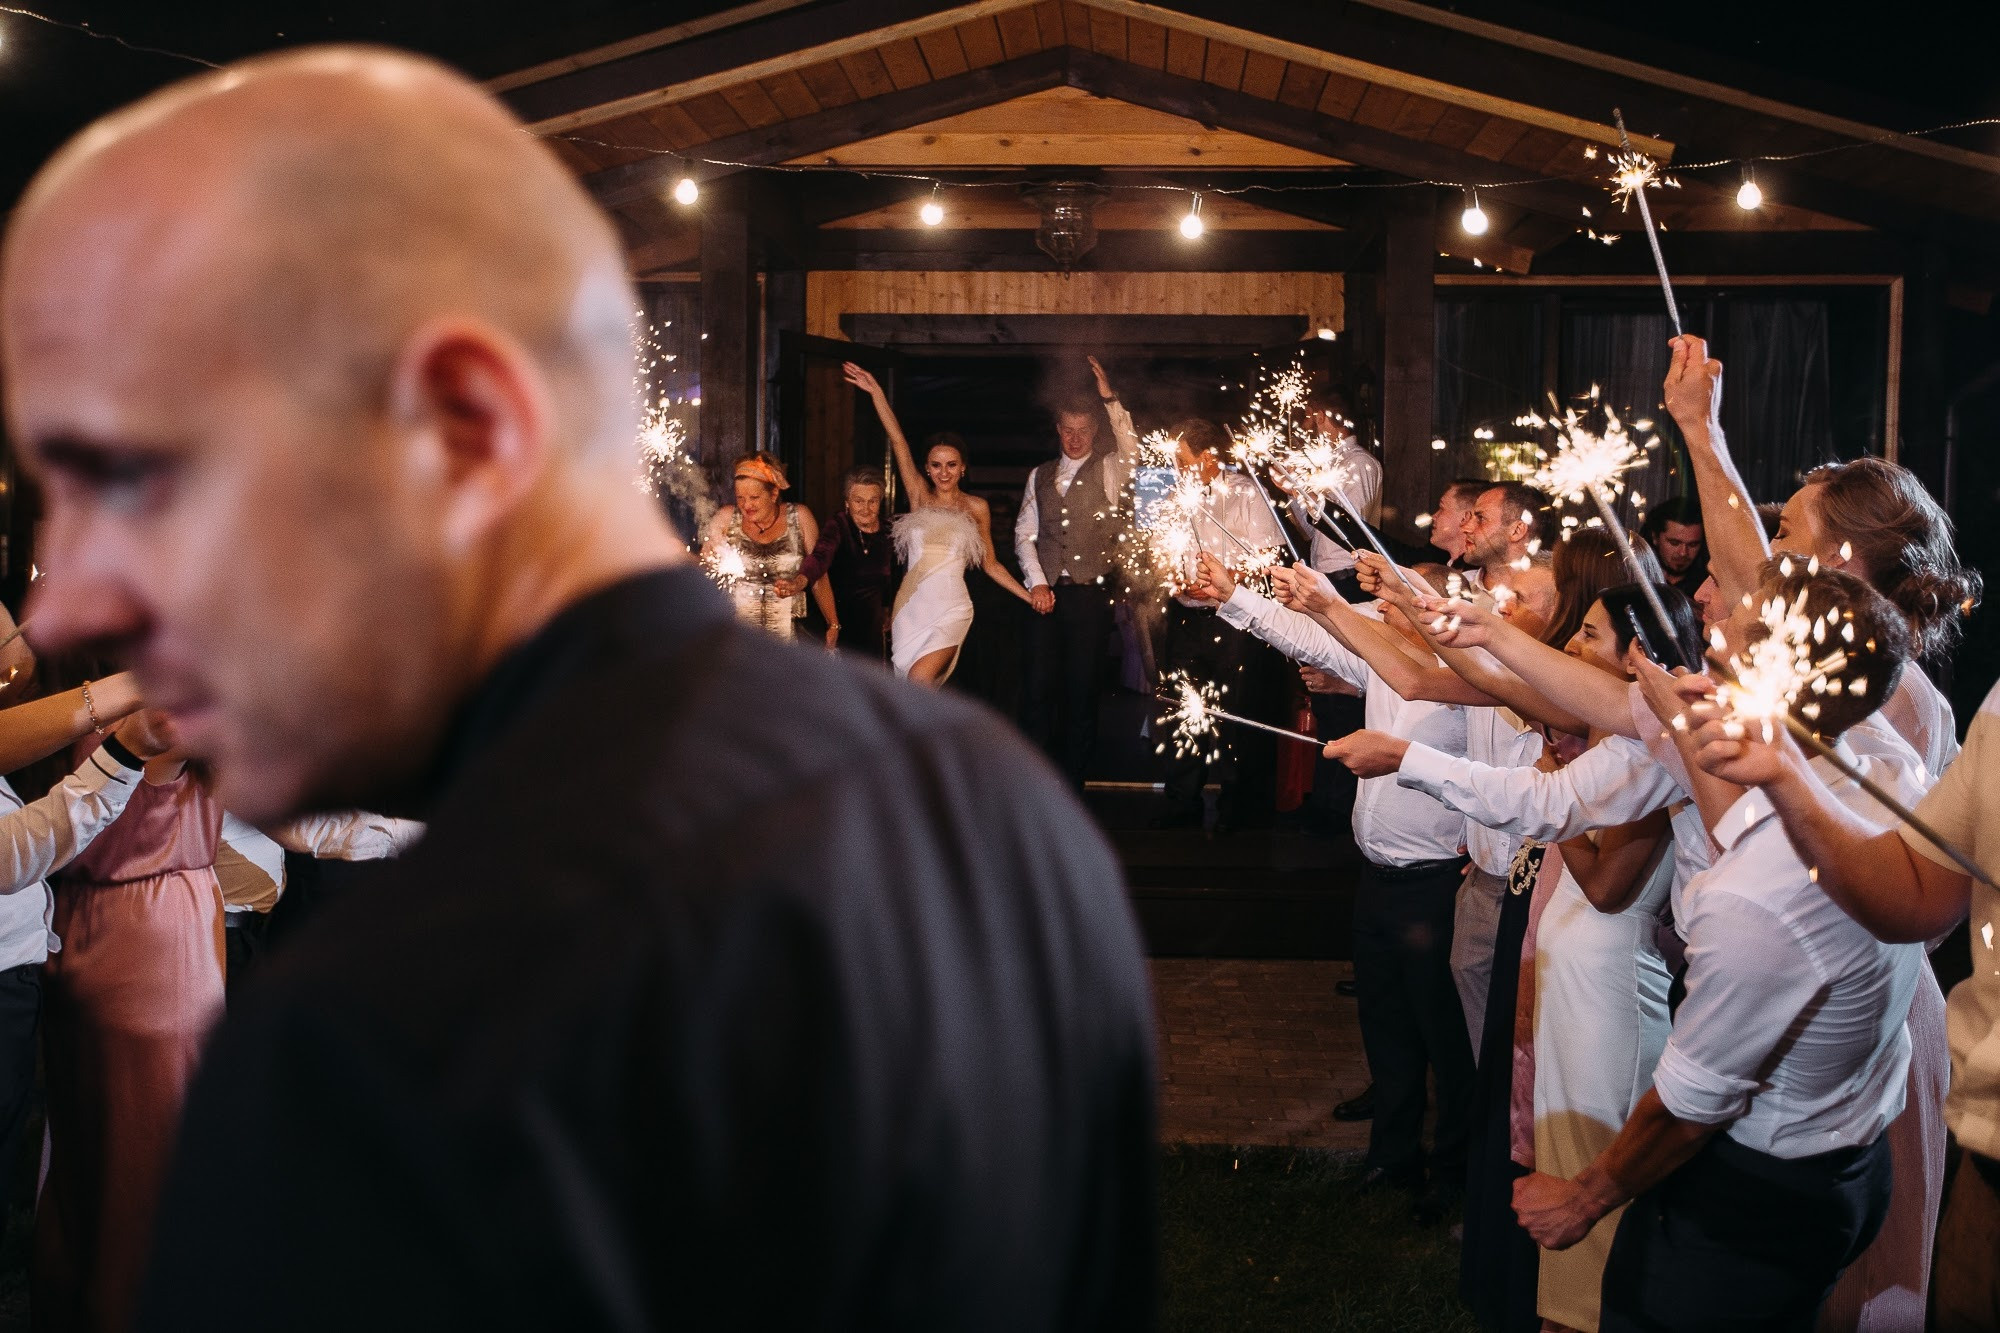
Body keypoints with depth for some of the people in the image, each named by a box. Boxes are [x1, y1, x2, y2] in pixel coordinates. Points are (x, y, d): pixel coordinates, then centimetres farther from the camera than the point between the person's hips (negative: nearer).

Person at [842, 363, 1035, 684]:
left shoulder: (976, 507, 6)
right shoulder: (920, 495, 8)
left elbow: (990, 564, 12)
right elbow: (898, 442, 0)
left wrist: (1029, 596, 4)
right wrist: (876, 393, -6)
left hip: (950, 611, -2)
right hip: (910, 606, 2)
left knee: (920, 681, -24)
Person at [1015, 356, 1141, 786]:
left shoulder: (1109, 472, 4)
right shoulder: (1040, 476, 15)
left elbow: (1132, 451, -18)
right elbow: (1025, 533, 11)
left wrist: (1109, 398, -20)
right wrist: (1036, 582, -2)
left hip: (1091, 594, -3)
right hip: (1045, 593, 3)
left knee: (1081, 692, 1)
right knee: (1040, 689, 1)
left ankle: (1071, 786, 9)